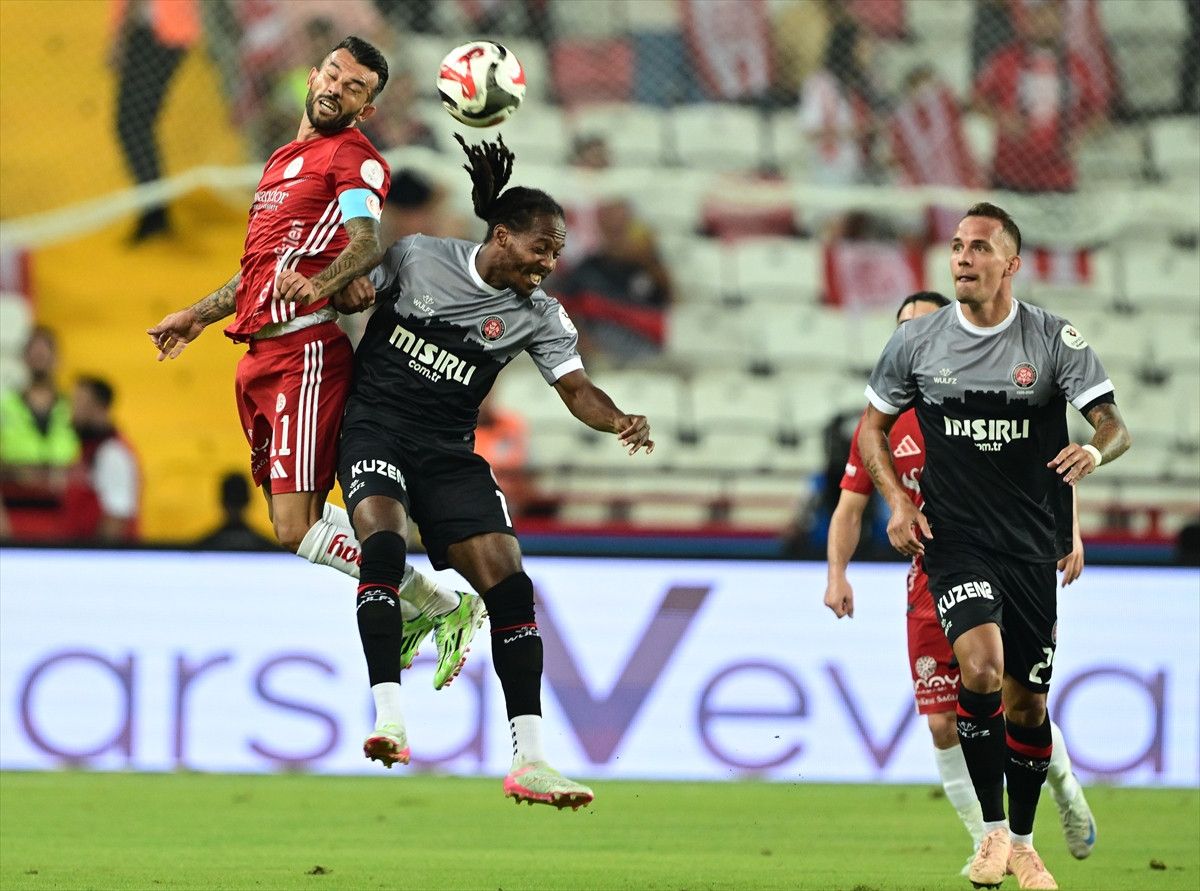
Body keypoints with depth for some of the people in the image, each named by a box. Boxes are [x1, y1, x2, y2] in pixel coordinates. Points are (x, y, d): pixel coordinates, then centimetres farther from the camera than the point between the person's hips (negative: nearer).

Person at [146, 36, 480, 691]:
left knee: (297, 527, -15)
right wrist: (201, 314, 42)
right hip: (259, 355, 9)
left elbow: (367, 244, -21)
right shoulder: (284, 161, 24)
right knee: (297, 519, 9)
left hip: (307, 351, -9)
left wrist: (316, 284, -39)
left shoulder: (354, 159, -3)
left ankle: (445, 607, -4)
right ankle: (410, 610, 26)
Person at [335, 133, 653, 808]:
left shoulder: (539, 316, 2)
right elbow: (355, 288, 12)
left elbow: (577, 389, -4)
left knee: (510, 585, -10)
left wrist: (619, 420, -25)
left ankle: (528, 760, -8)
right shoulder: (416, 256, -2)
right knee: (384, 542, -32)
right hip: (376, 429, -3)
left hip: (449, 451, 3)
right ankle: (389, 719, -38)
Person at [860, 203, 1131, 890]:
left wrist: (1096, 451, -31)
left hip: (1034, 543, 1)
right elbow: (873, 427, 15)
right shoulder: (916, 342, 1)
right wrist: (898, 502, 0)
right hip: (956, 542, -1)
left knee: (1028, 701, 8)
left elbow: (1116, 426, -7)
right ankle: (992, 829, -10)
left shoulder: (1055, 339, -4)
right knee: (982, 667, -24)